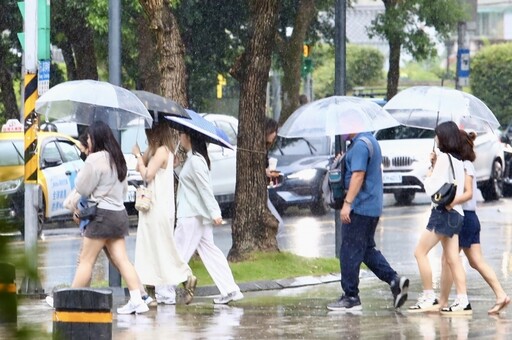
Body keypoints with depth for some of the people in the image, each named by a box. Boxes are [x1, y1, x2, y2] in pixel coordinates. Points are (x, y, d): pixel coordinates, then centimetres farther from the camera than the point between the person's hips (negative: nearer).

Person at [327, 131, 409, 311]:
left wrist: (347, 203, -24)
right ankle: (395, 280, 6)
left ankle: (351, 298, 2)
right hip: (372, 207, 10)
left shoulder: (360, 145, -18)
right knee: (367, 249, 17)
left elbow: (358, 175, -24)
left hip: (360, 207, -10)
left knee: (350, 253, -3)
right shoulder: (370, 140, 15)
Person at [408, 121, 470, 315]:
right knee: (453, 259, 4)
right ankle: (462, 302, -3)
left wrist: (428, 176, 6)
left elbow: (434, 188, -14)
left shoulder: (444, 157, -10)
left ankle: (429, 298, -9)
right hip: (456, 213, 9)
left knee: (420, 252, -5)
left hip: (443, 211, -9)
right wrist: (435, 165, 11)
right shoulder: (458, 161, 16)